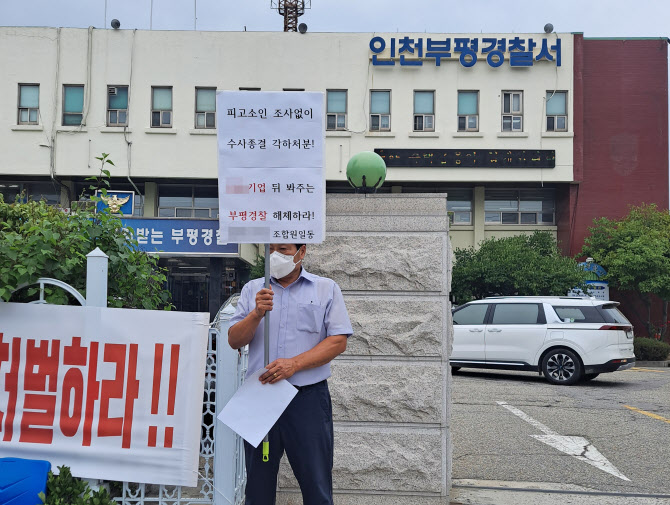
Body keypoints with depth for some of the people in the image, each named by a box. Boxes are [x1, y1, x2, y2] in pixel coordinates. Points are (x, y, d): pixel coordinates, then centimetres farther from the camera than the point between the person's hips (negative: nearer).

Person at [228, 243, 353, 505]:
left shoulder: (326, 288, 5)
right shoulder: (252, 289, 12)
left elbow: (338, 341, -4)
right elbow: (234, 340, 5)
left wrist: (294, 364, -15)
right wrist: (257, 314, -13)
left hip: (308, 397, -2)